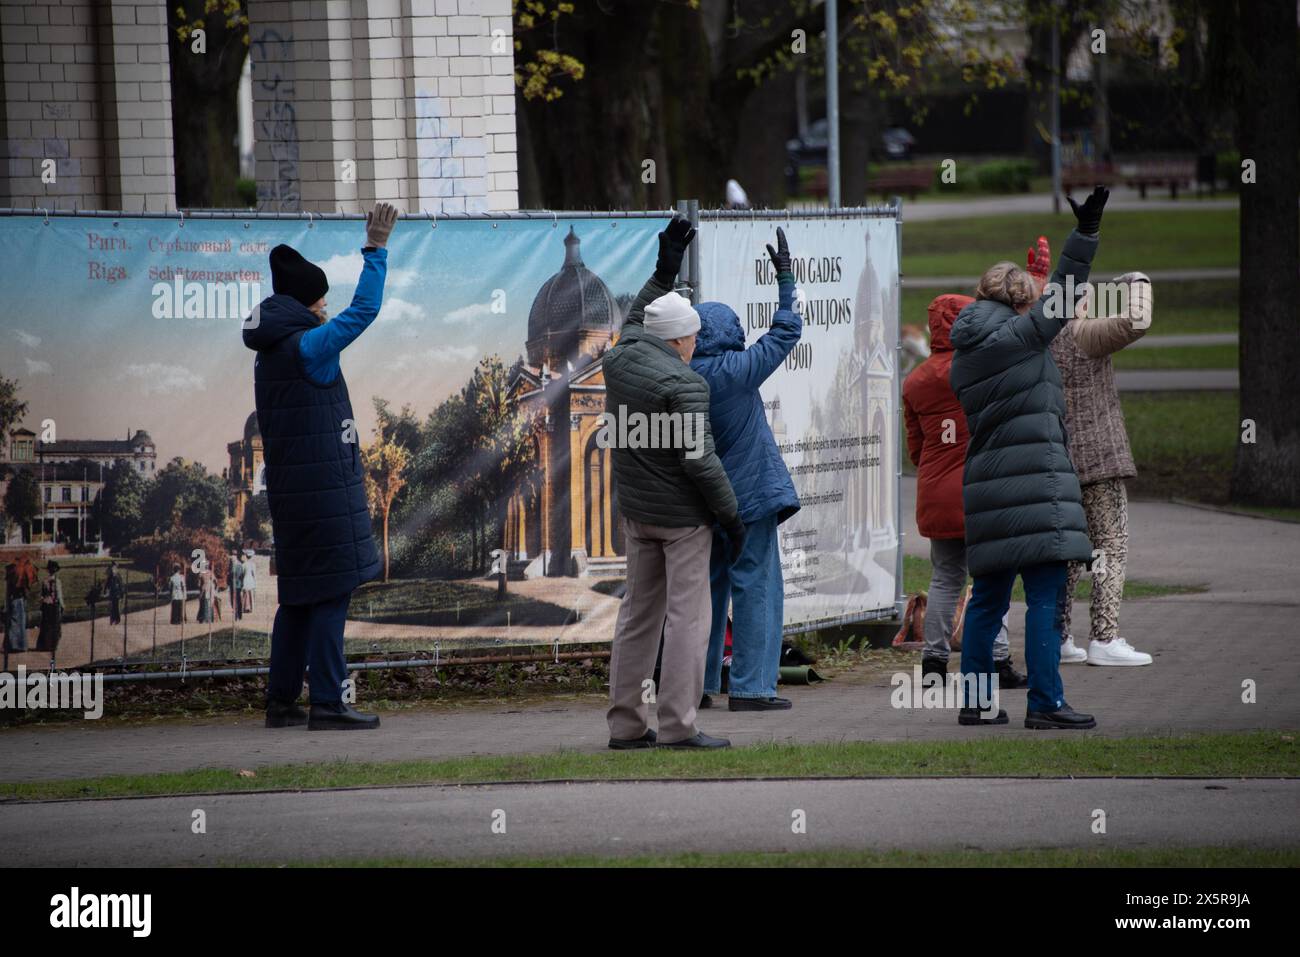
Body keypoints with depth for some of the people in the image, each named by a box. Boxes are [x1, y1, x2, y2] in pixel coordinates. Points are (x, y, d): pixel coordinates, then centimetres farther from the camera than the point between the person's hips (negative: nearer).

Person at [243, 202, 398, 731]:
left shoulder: (269, 353, 12)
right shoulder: (309, 346, -13)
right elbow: (364, 309, -12)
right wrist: (375, 251, -5)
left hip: (289, 489, 9)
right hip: (325, 488, -9)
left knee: (299, 596, 14)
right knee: (331, 593, -7)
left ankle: (282, 700, 17)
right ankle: (327, 703, -10)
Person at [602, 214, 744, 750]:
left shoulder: (619, 360, 4)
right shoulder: (683, 385, -18)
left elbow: (635, 324, 27)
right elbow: (700, 460, -19)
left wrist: (664, 273, 30)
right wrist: (731, 516, -11)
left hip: (635, 508, 8)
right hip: (682, 515, -8)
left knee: (638, 611, 13)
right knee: (687, 615, -4)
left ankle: (626, 724, 15)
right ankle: (677, 726, -7)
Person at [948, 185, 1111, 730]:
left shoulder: (965, 356, 15)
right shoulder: (1012, 338, -7)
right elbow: (1059, 304, -4)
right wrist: (1086, 231, -3)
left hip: (987, 484, 8)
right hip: (1034, 484, -8)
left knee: (988, 598, 13)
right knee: (1045, 596, -7)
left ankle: (974, 700, 15)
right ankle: (1044, 702, -10)